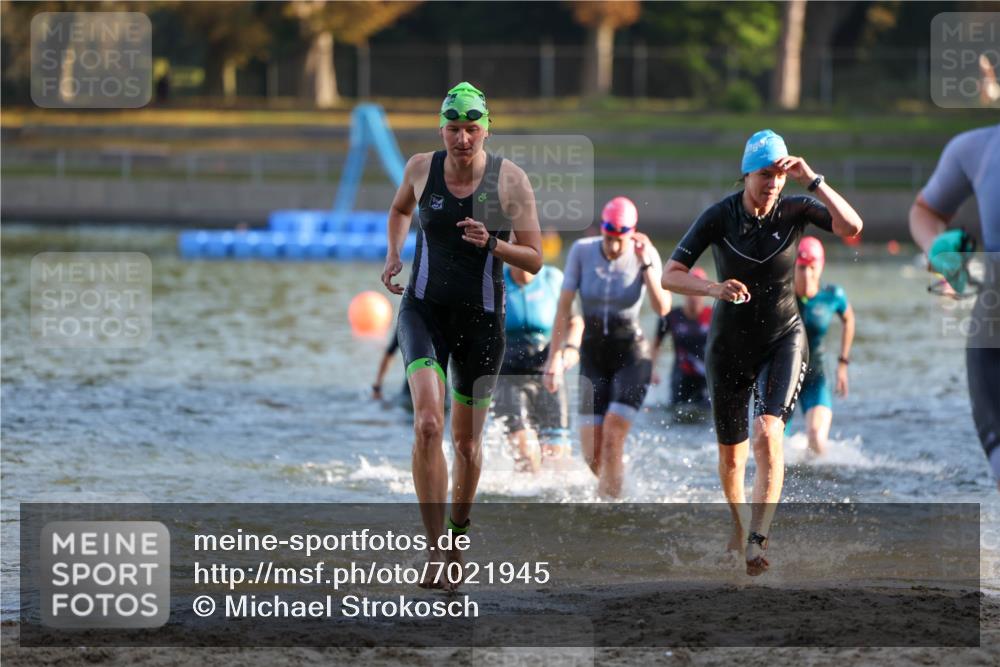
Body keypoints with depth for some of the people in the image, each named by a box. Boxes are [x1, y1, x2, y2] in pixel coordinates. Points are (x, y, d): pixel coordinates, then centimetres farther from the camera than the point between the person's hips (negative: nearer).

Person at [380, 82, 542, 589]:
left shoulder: (510, 180, -8)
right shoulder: (421, 169, -2)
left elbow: (535, 261, -5)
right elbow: (400, 209, 22)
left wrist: (492, 244, -22)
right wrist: (393, 253, 7)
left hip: (481, 319, 0)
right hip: (424, 311, 0)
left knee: (467, 442, 10)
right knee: (428, 424, -22)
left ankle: (458, 535, 37)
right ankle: (435, 552, -21)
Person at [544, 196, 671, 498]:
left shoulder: (646, 255, -10)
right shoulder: (582, 251, -8)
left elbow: (662, 308, -20)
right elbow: (564, 306, -5)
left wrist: (646, 264, -27)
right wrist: (555, 356, -9)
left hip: (631, 356, -2)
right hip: (593, 356, 2)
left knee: (612, 440, -19)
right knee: (591, 453, -3)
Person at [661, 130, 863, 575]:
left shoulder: (794, 211, -11)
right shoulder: (719, 216, -13)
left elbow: (851, 227, -27)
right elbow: (671, 275, -16)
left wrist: (812, 180, -31)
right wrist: (714, 288, -35)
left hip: (782, 340, -1)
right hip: (730, 345, 1)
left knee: (768, 434, -25)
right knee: (730, 456, 13)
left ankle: (757, 541, -30)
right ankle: (737, 523, 43)